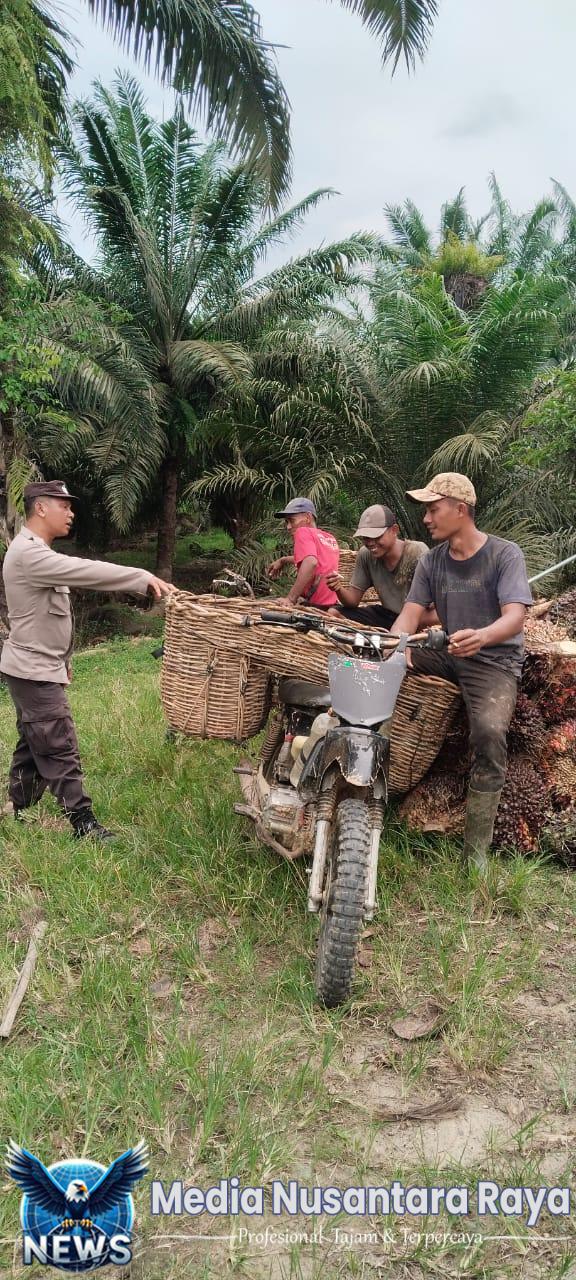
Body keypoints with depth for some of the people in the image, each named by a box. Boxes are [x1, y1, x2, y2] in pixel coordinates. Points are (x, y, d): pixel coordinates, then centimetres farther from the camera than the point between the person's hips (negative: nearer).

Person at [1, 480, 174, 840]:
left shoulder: (36, 552, 14)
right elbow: (86, 571, -31)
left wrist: (62, 660, 21)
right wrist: (144, 578, -32)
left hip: (36, 667, 11)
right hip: (34, 670, -11)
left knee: (33, 745, 17)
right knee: (60, 750, -6)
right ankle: (83, 822, -1)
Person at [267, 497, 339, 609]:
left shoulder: (303, 532, -5)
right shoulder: (330, 538, 18)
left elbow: (310, 563, -23)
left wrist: (290, 599, -24)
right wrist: (283, 560, 41)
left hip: (316, 604, -8)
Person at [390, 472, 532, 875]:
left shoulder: (505, 554, -9)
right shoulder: (431, 561, 6)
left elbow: (515, 616, -21)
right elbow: (410, 615, -2)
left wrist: (481, 636, -44)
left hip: (494, 660, -5)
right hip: (447, 655, 5)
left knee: (490, 732, -32)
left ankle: (477, 851, -21)